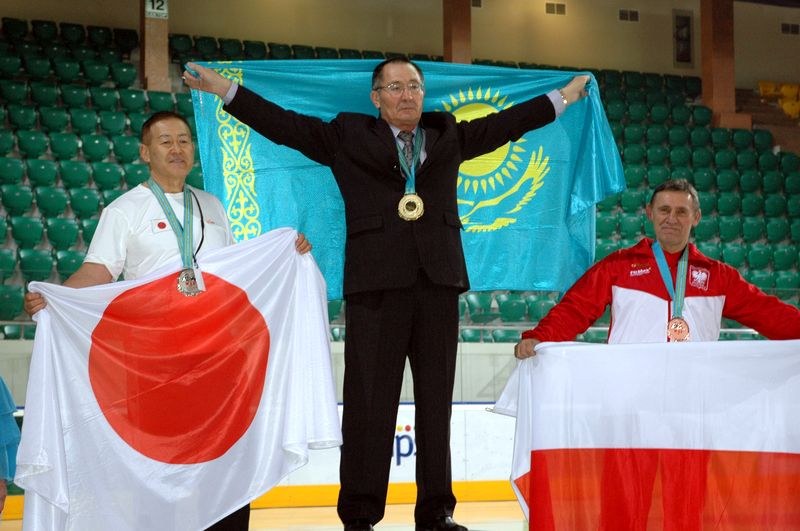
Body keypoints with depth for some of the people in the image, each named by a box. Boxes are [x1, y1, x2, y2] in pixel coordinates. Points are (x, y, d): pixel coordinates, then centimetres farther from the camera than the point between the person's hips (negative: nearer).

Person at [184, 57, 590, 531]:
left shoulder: (448, 135, 19)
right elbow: (285, 124, 8)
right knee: (370, 402, -4)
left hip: (438, 281, 3)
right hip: (376, 281, -3)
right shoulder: (348, 136, 11)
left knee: (437, 401, 6)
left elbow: (506, 123, 27)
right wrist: (223, 88, 3)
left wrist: (564, 97, 30)